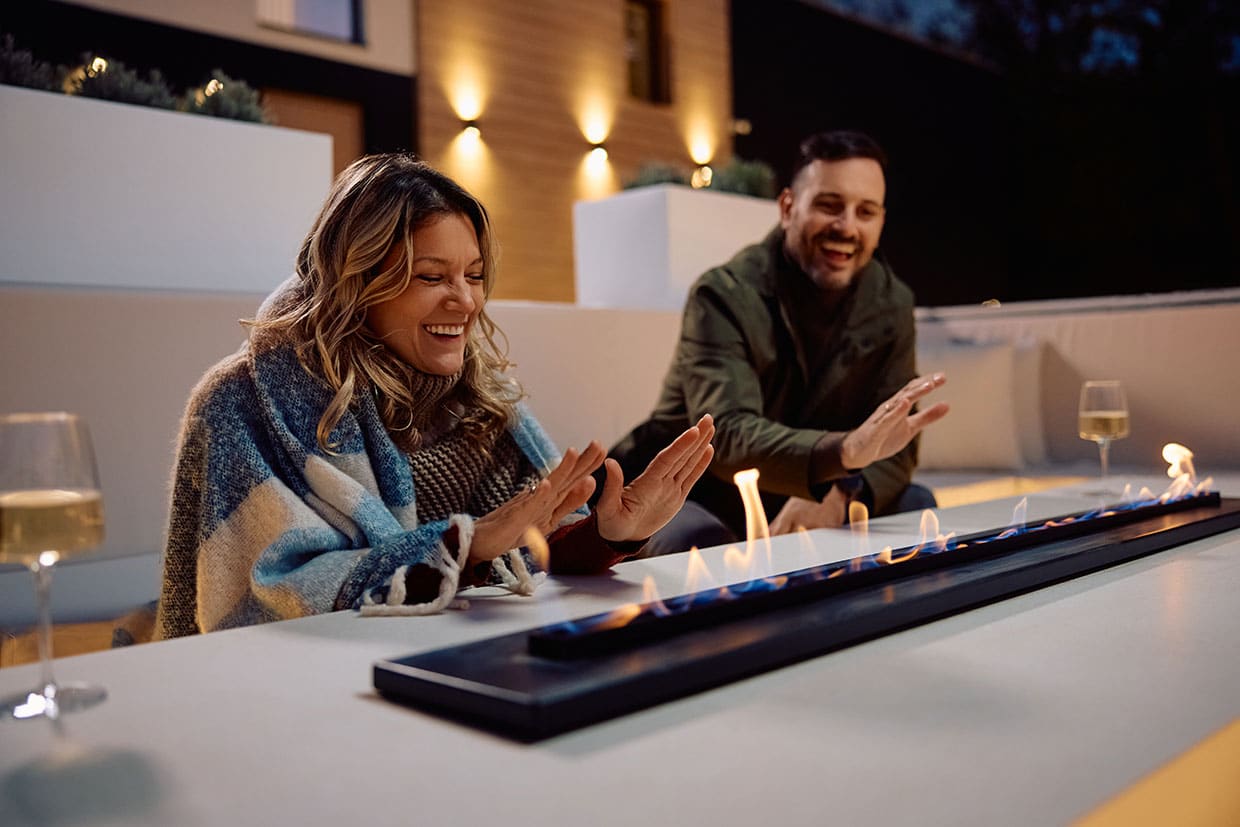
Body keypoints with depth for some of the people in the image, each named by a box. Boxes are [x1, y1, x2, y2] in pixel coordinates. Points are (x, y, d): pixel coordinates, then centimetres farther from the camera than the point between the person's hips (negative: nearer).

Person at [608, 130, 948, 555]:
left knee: (914, 504, -16)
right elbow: (726, 435, -34)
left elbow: (897, 449, -7)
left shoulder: (891, 304, -2)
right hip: (693, 503, -4)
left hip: (803, 506, 5)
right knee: (698, 539, -36)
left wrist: (839, 495, -31)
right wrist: (847, 449, -53)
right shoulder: (725, 296, -19)